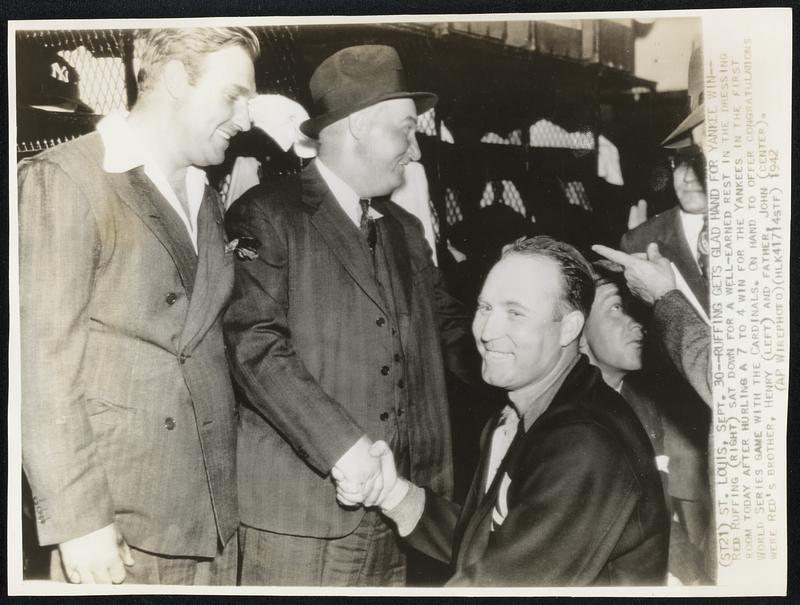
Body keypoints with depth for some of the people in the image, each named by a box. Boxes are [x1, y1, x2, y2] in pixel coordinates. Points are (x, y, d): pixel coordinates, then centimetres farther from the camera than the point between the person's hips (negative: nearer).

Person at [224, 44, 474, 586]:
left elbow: (449, 326, 17)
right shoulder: (267, 215, -6)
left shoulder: (403, 228, 16)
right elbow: (253, 342, -15)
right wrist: (341, 442, -20)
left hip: (398, 504, 6)